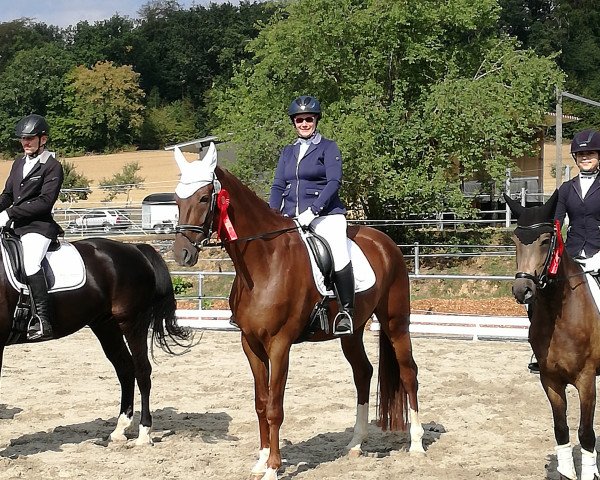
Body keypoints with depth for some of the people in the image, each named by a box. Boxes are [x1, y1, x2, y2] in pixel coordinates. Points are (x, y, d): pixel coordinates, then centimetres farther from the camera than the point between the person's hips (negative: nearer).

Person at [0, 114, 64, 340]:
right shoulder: (19, 163, 19)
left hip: (38, 226, -9)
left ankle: (42, 321, -34)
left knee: (30, 262, -31)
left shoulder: (52, 166, -3)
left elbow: (44, 202, -13)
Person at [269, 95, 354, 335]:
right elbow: (278, 186, 16)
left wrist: (312, 211, -18)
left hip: (325, 214, -6)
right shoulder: (288, 151, 20)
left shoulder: (328, 147, 5)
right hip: (290, 217, 6)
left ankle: (346, 311, -23)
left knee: (338, 252, -31)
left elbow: (334, 182, -7)